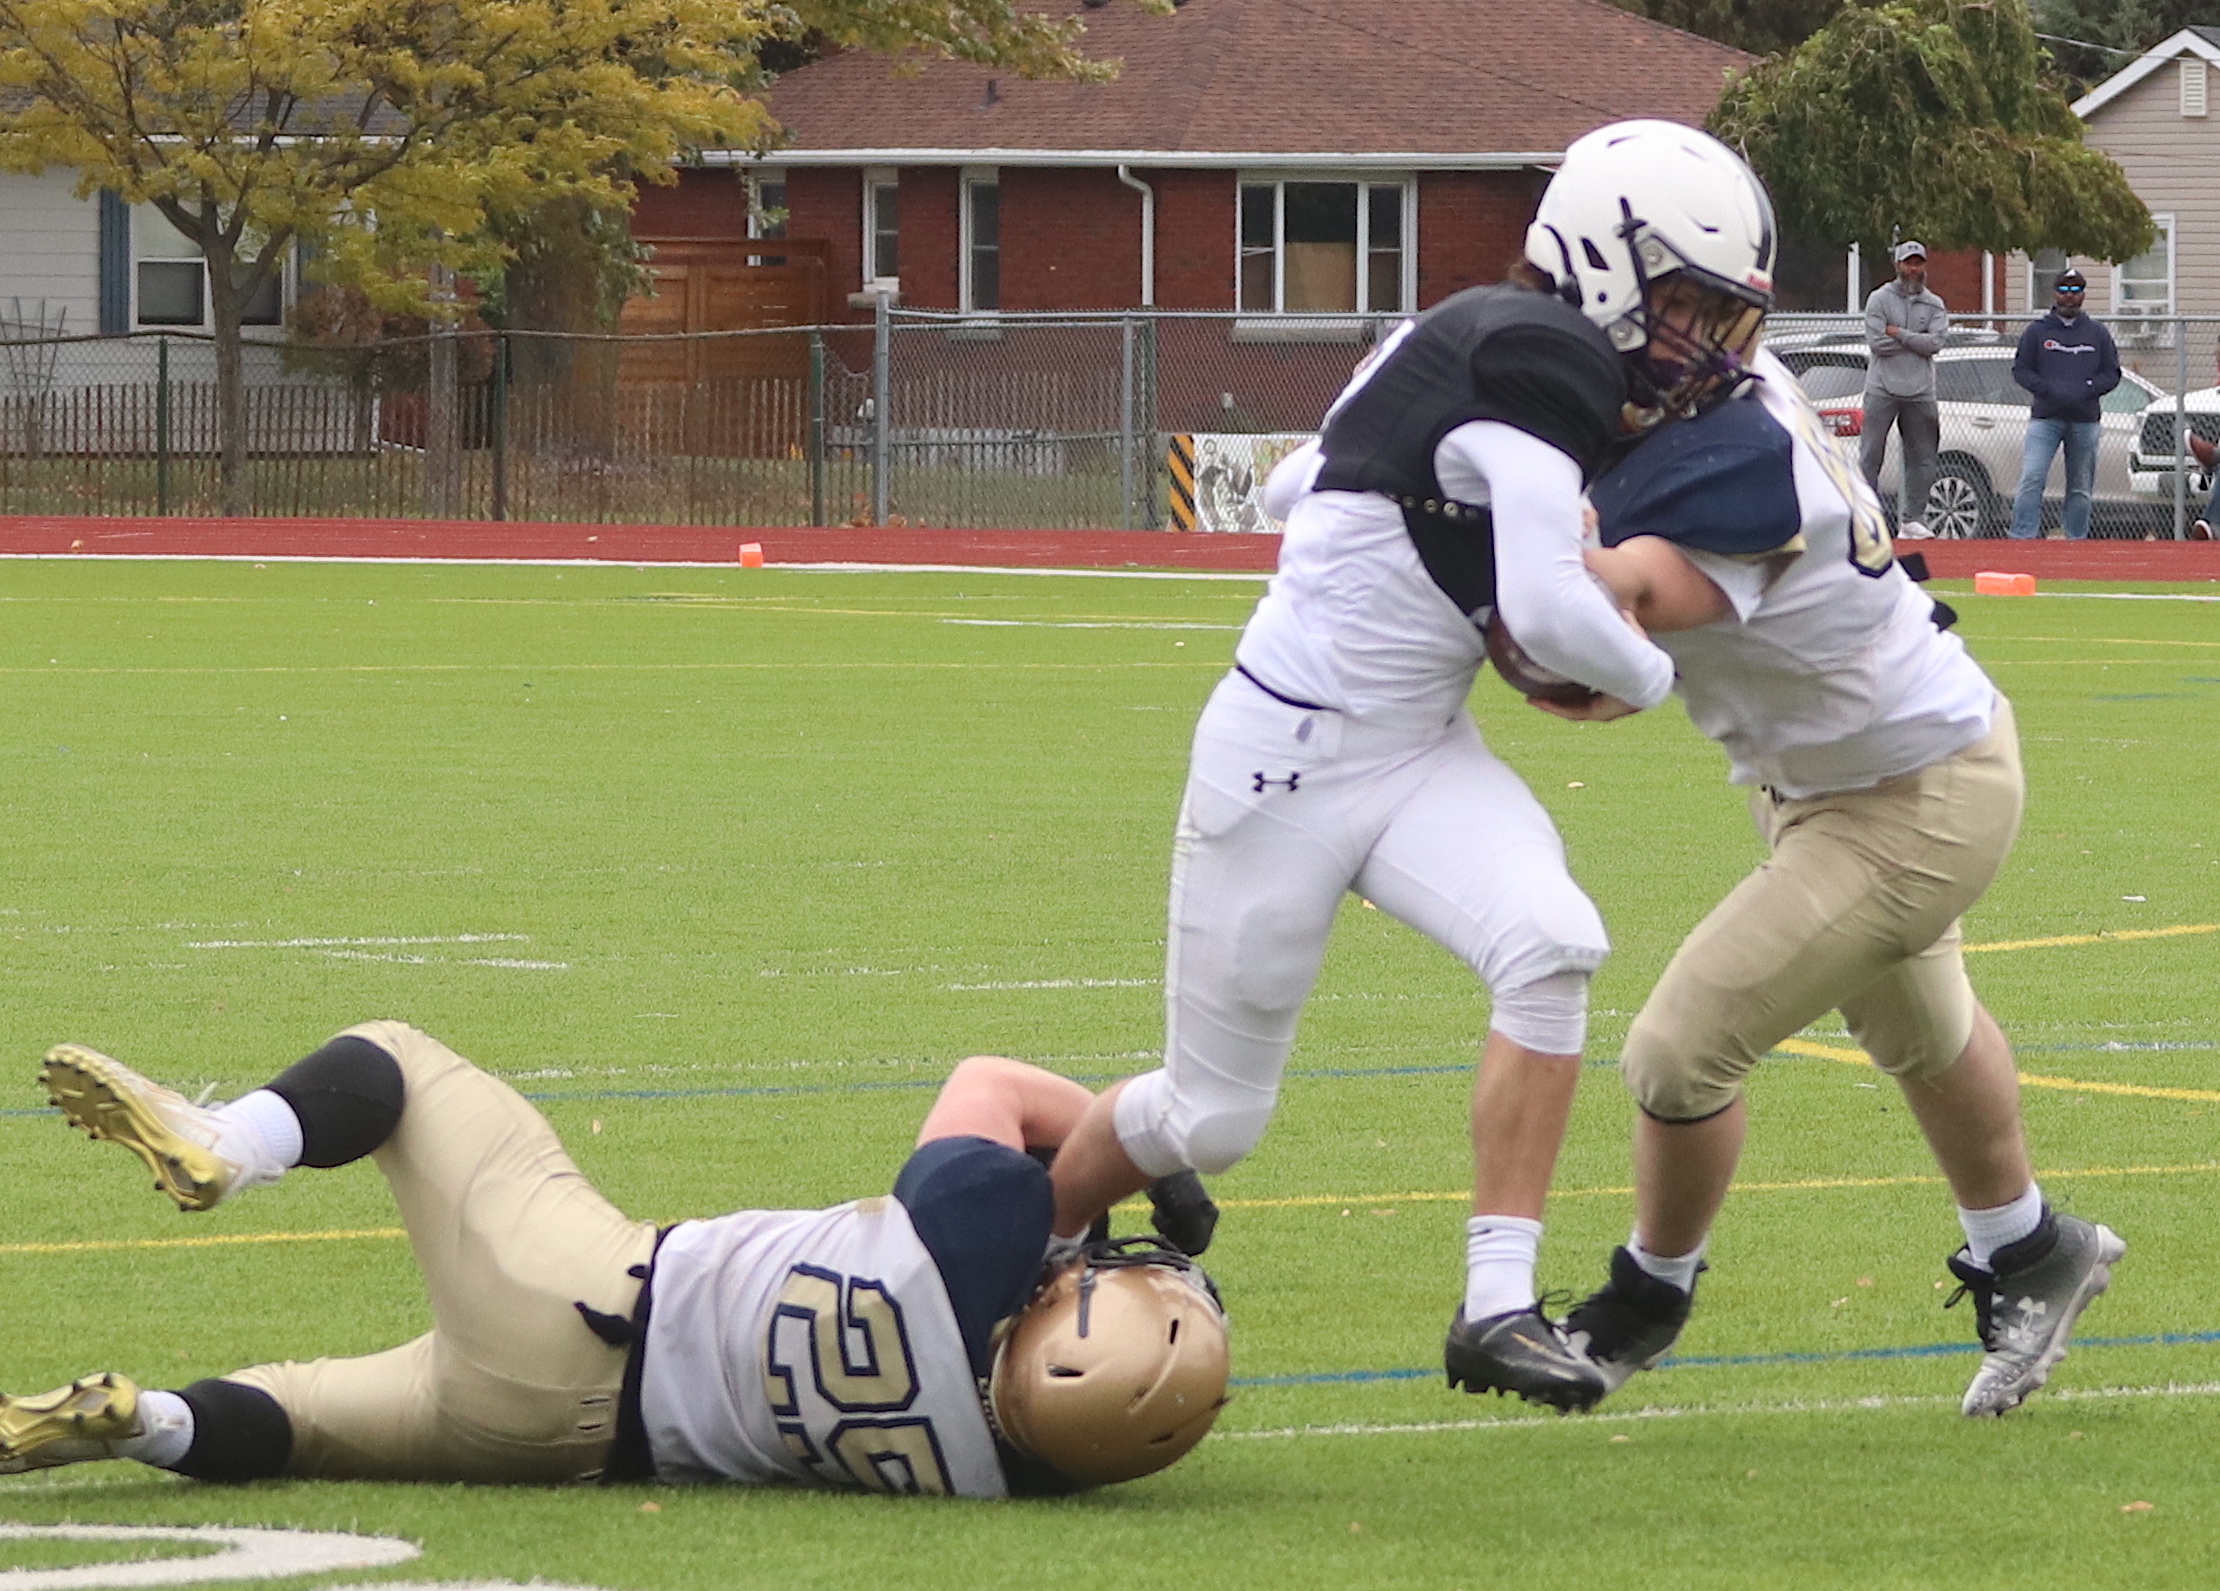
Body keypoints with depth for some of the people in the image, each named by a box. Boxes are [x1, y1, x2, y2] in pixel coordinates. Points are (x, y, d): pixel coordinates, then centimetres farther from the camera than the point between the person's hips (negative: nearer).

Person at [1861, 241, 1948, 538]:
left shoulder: (1934, 305, 11)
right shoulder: (1879, 299, 3)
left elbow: (1934, 344, -5)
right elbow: (1877, 343, -9)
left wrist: (1899, 334, -9)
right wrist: (1917, 341, -6)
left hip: (1920, 392, 3)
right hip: (1883, 388, -3)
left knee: (1921, 458, 4)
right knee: (1870, 456, -6)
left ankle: (1912, 518, 10)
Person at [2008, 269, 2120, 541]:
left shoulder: (2097, 332, 12)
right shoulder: (2037, 331, 8)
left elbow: (2112, 374, 10)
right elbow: (2020, 370, 5)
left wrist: (2086, 390, -8)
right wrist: (2050, 390, -11)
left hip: (2085, 420, 2)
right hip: (2045, 417, -2)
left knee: (2080, 487, 5)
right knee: (2031, 478, -15)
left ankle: (2077, 539, 13)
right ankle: (2022, 536, -17)